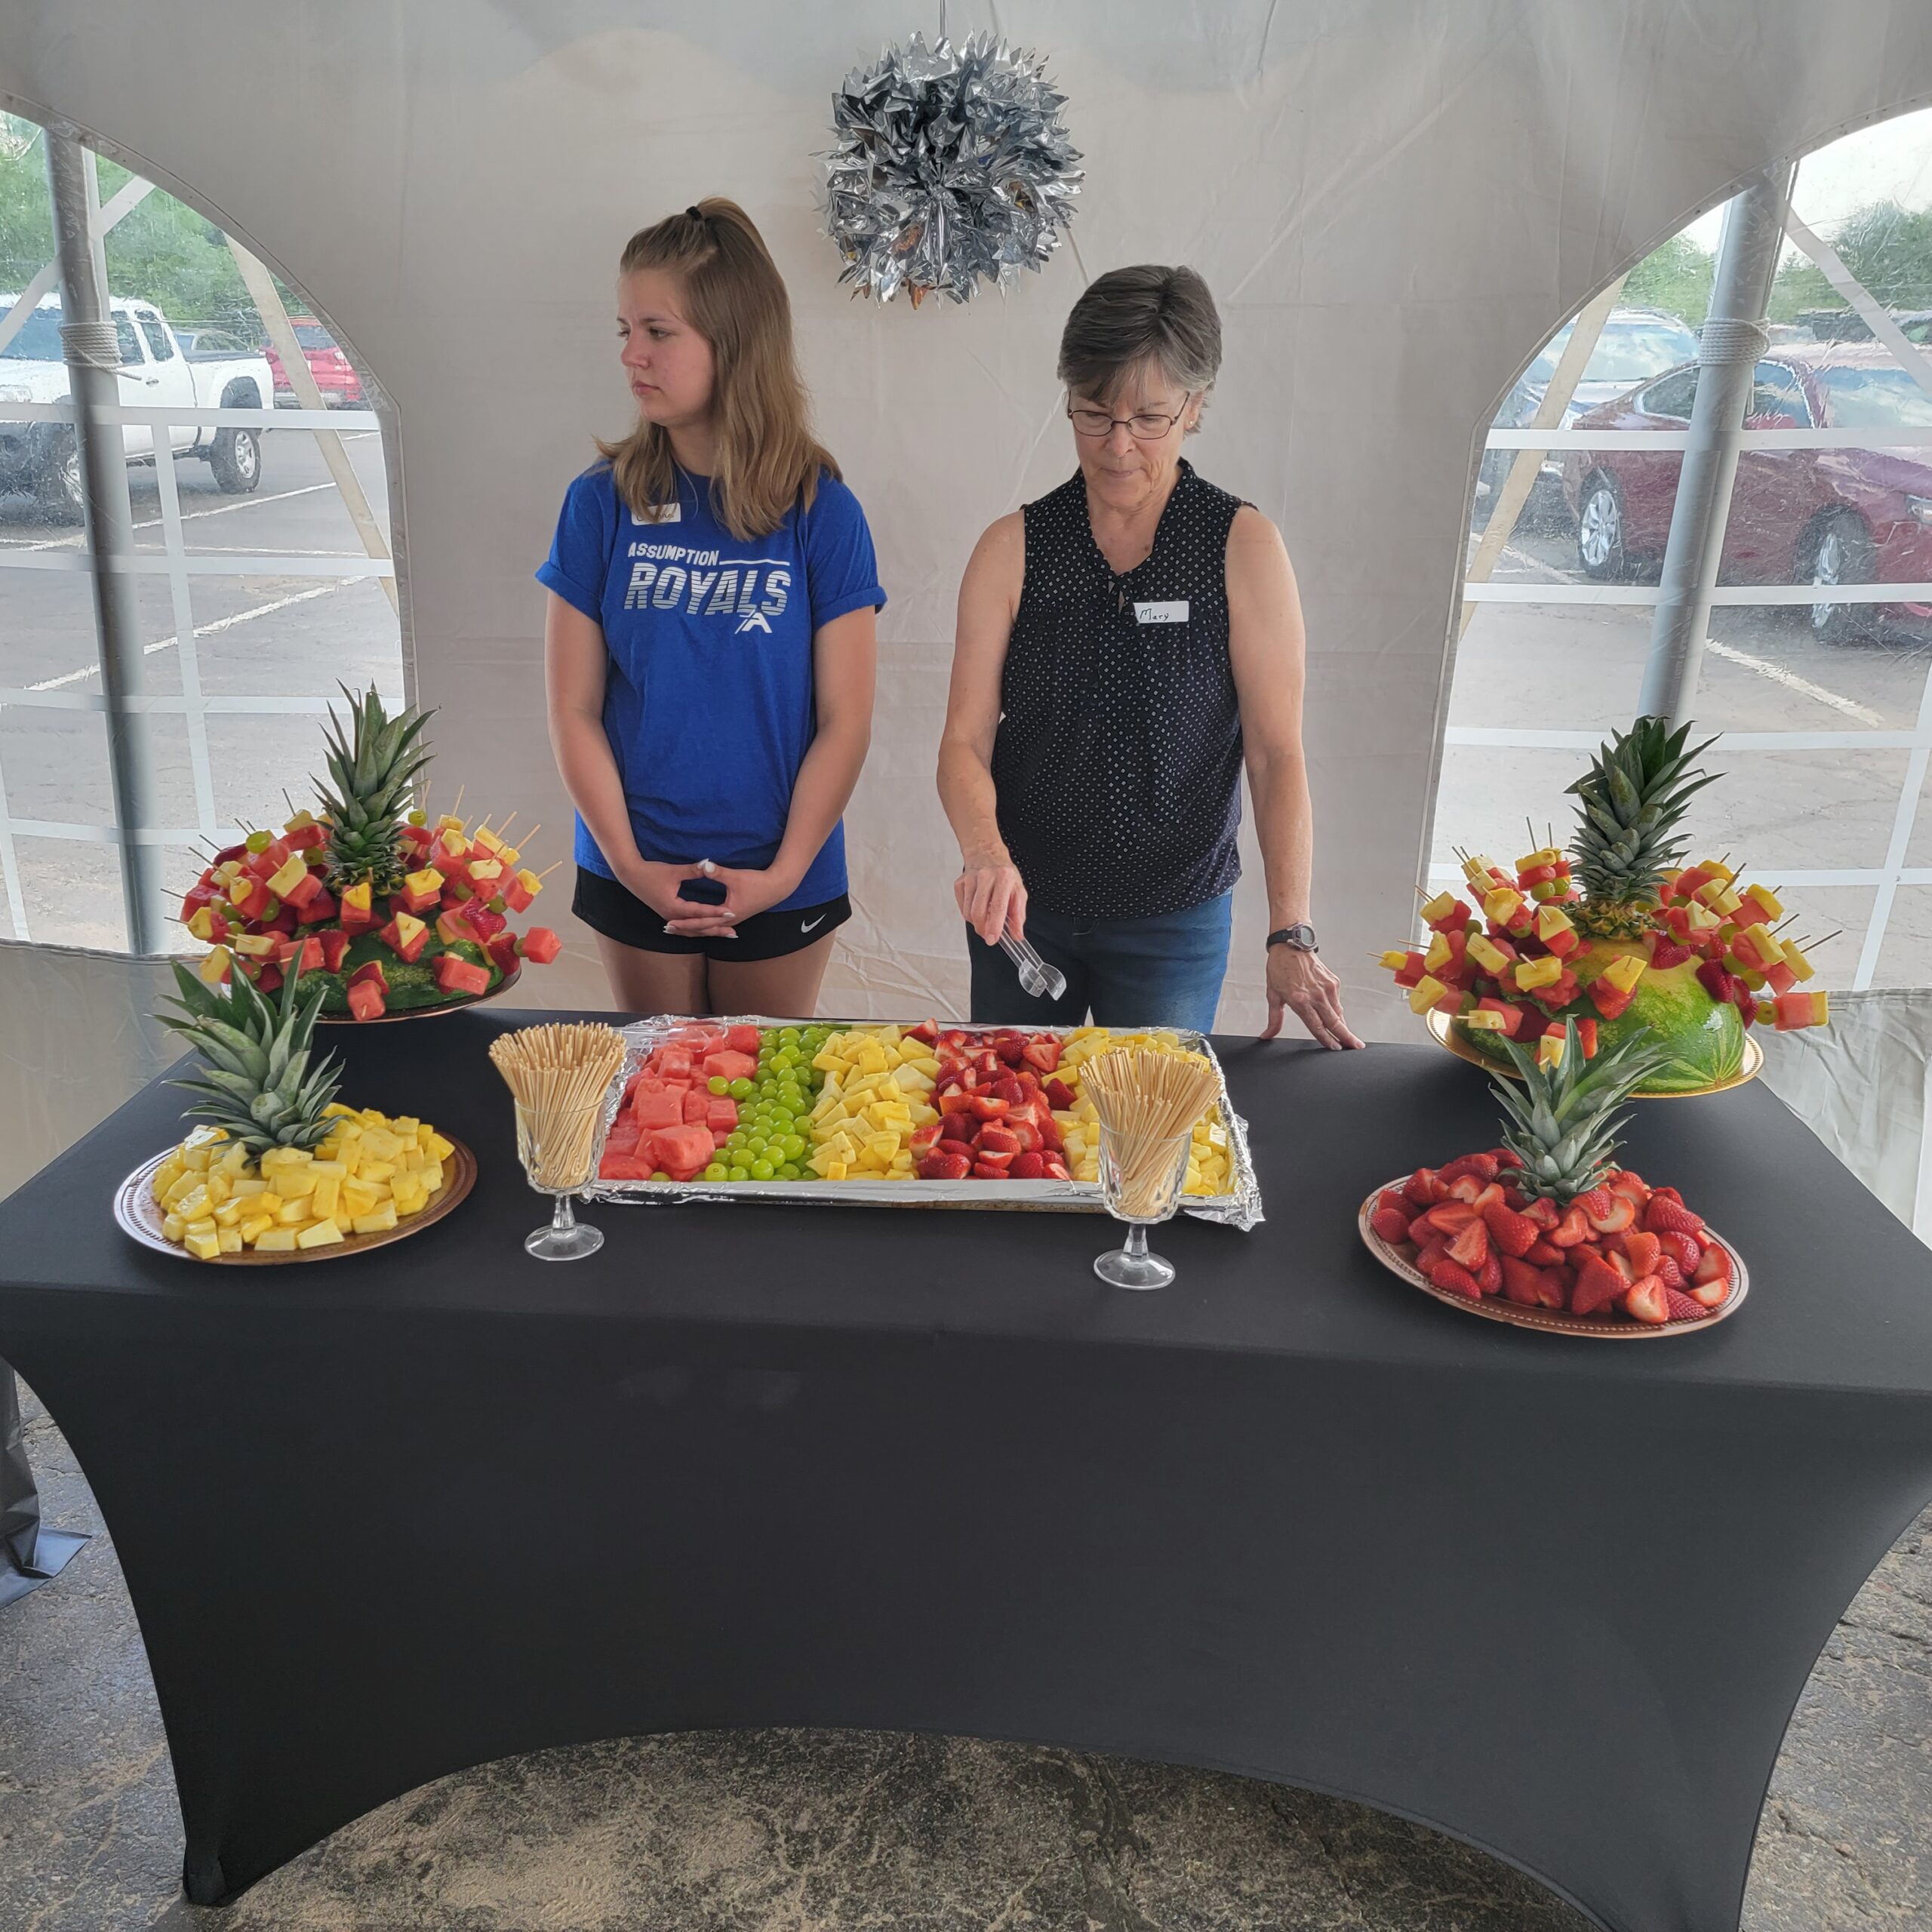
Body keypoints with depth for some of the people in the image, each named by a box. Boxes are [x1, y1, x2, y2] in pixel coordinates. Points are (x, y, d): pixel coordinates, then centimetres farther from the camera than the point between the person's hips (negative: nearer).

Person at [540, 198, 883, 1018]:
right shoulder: (602, 502, -4)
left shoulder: (821, 512, -8)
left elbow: (845, 719, -7)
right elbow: (575, 709, -3)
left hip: (782, 880, -1)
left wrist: (784, 873, -13)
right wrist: (629, 862, -10)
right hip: (633, 878, 1)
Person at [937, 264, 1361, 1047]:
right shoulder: (1013, 548, -3)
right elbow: (965, 739, -8)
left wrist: (1291, 935, -20)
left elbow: (1277, 753, -11)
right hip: (1018, 910, 2)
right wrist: (985, 850, -28)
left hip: (1174, 923, -1)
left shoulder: (1244, 548, -7)